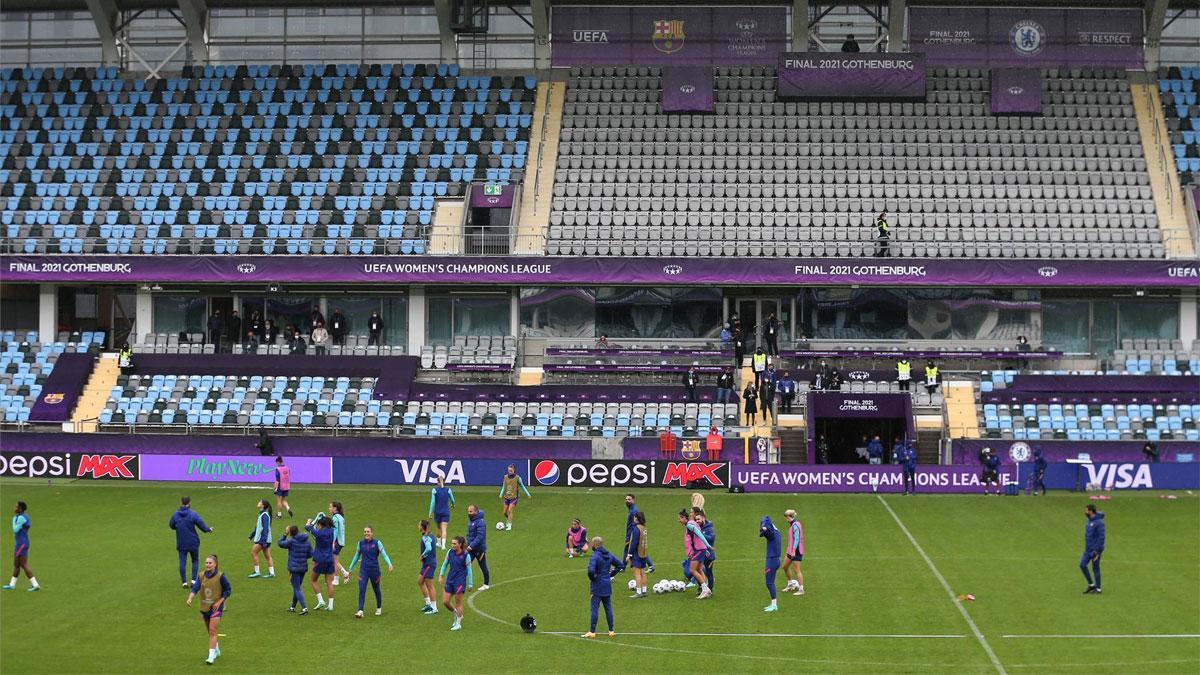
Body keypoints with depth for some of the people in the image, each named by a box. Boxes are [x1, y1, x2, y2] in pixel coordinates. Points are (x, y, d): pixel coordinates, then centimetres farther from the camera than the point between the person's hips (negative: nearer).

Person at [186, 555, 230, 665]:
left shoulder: (220, 576, -11)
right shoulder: (201, 576, -2)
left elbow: (228, 590, -3)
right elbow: (195, 588, -13)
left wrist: (219, 602, -12)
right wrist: (190, 599, -32)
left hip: (216, 607, -5)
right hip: (204, 607, 5)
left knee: (212, 630, -15)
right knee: (209, 631, 17)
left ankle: (211, 656, -16)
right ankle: (216, 650, 40)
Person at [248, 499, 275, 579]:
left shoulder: (264, 515, -16)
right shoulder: (261, 514, 14)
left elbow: (266, 528, -22)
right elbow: (258, 527, 25)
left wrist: (264, 540, -26)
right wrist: (252, 535, 27)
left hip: (263, 539, -9)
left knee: (253, 552, -5)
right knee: (267, 556, 7)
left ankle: (257, 572, -1)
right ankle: (271, 573, 7)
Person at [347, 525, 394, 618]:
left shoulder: (377, 543, -5)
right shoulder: (360, 543, 4)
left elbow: (384, 554, -11)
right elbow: (357, 556, 15)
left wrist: (389, 564, -27)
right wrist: (350, 568, 20)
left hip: (374, 570, -2)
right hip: (364, 570, 2)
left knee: (376, 590, 14)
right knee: (361, 590, -13)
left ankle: (379, 608, 36)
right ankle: (360, 611, -17)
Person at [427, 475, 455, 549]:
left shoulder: (434, 490, -9)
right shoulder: (448, 490, -3)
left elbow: (432, 502, -10)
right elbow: (452, 500, 13)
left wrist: (430, 513, -4)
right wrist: (453, 505, 36)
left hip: (437, 512, 0)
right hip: (446, 512, 0)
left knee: (439, 528, 20)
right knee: (444, 529, -4)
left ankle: (439, 543, 35)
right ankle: (443, 545, -18)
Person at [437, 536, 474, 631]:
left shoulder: (466, 555, -12)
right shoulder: (450, 552, 0)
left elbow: (469, 570, -5)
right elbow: (445, 563, 14)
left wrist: (470, 584, -3)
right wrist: (441, 575, 5)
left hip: (460, 581, -5)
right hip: (450, 580, 5)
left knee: (458, 603, 2)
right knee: (445, 602, 4)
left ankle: (458, 623, 14)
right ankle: (457, 614, 29)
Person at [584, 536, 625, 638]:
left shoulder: (595, 556, -18)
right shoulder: (609, 555, 5)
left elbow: (591, 570, -31)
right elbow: (620, 565, 13)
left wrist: (592, 578, -11)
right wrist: (611, 574, 12)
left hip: (597, 585, -7)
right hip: (607, 586, 7)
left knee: (595, 608, -1)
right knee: (608, 607, 13)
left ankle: (592, 632, 3)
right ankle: (611, 630, 16)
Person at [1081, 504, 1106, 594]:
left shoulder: (1099, 522, -19)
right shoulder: (1089, 521, 9)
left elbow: (1101, 537, -21)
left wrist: (1098, 551, -21)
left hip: (1095, 550, -8)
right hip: (1088, 549, 8)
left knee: (1095, 568, 0)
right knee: (1082, 565, 3)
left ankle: (1098, 589, 11)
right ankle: (1091, 585, 14)